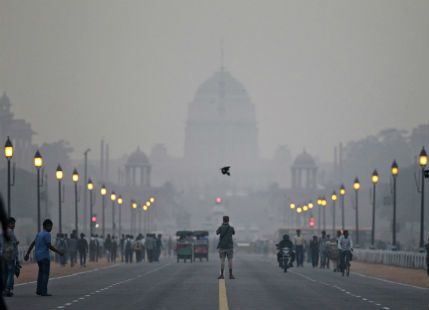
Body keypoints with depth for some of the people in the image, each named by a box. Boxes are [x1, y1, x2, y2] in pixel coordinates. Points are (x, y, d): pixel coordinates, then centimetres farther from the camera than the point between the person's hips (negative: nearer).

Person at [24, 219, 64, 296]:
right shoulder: (47, 234, -12)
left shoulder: (39, 234, 14)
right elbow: (49, 246, -17)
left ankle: (39, 290, 10)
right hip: (45, 256, -8)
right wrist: (59, 252, -10)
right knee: (46, 274, -5)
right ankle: (44, 292, -8)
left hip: (38, 256, 8)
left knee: (41, 272, 16)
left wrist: (27, 254, 19)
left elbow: (32, 244, 16)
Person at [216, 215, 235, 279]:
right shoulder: (231, 228, -5)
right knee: (230, 260, 1)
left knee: (222, 260, 2)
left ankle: (222, 275, -1)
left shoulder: (221, 228, -6)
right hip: (229, 246, 0)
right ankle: (230, 275, -2)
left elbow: (217, 233, 16)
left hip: (222, 246, 0)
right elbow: (233, 233, 19)